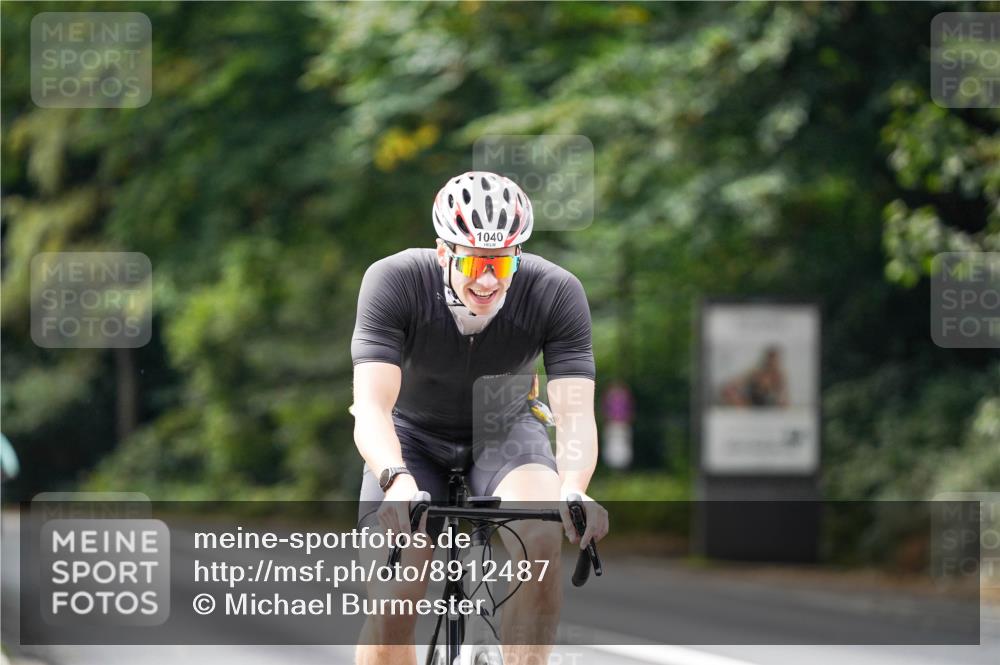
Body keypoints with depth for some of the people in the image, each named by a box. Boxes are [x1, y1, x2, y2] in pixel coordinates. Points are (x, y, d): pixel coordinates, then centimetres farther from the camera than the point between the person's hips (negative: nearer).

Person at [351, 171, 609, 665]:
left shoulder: (557, 293, -27)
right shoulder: (393, 282, -30)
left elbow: (574, 412, -32)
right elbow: (372, 406, -38)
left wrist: (573, 490, -54)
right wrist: (397, 482, -58)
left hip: (505, 430, 0)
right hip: (415, 433, 0)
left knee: (543, 537, -32)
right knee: (391, 604, -16)